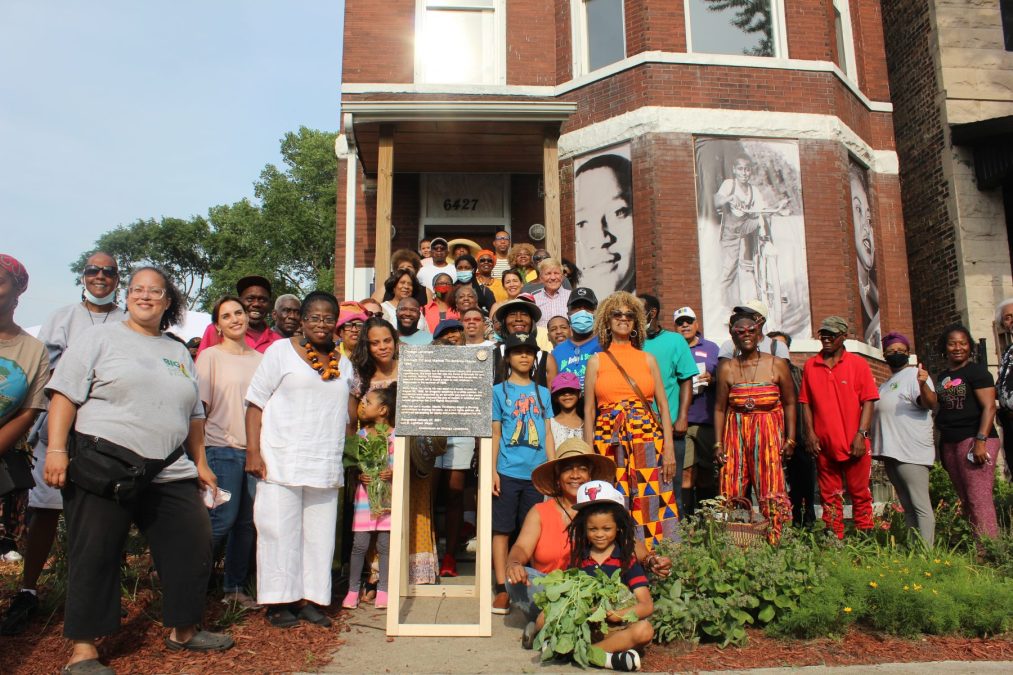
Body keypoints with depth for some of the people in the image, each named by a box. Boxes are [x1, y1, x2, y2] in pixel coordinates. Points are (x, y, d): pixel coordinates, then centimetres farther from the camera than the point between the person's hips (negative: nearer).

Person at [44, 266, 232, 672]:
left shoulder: (179, 352, 18)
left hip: (169, 472, 5)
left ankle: (183, 630, 22)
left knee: (193, 545, 6)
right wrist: (56, 448, -15)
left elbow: (193, 415, 22)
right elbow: (65, 394, -5)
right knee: (94, 556, 0)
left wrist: (200, 463, 20)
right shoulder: (100, 338, 2)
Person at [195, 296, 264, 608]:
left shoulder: (260, 359, 12)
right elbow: (199, 407, -4)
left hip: (255, 449, 4)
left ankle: (235, 586, 20)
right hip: (222, 449, -4)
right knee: (223, 520, -7)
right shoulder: (210, 356, 0)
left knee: (248, 521, 6)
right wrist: (199, 453, -9)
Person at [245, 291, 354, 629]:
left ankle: (307, 598, 17)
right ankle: (278, 602, 12)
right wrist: (253, 452, -11)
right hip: (281, 461, -4)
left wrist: (349, 457, 13)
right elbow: (256, 403, -2)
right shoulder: (281, 351, 2)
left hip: (325, 466, 4)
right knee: (280, 530, 0)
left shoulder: (343, 364, 15)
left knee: (319, 533, 6)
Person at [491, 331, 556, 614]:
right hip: (508, 472, -3)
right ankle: (502, 589, 5)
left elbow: (547, 434, 12)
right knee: (502, 529, 0)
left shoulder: (542, 392, 12)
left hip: (536, 473, 3)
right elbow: (495, 434, 2)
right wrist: (492, 471, -4)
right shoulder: (499, 391, 4)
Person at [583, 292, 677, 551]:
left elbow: (663, 406, 9)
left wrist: (669, 448, -1)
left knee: (653, 505, -2)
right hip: (610, 441, -1)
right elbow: (588, 411, 6)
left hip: (649, 439, 1)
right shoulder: (596, 361, 9)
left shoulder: (648, 359, 13)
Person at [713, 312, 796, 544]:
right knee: (734, 493, -2)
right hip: (735, 434, 1)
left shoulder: (777, 365, 4)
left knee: (771, 490, -6)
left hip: (769, 433, -1)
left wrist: (790, 439, -1)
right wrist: (718, 444, -1)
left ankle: (773, 541, 1)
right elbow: (720, 408, 5)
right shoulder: (727, 369, 6)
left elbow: (789, 404, 6)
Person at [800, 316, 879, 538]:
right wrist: (809, 433, -1)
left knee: (860, 494, 4)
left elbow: (868, 401, -2)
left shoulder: (858, 364, 1)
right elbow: (806, 402, 8)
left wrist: (861, 434, -11)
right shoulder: (810, 365, 7)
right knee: (829, 496, 7)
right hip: (824, 444, 2)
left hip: (854, 444, -2)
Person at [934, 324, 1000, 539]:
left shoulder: (976, 371, -2)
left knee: (979, 499, -12)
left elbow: (989, 407, -11)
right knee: (966, 501, 7)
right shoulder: (942, 376, 17)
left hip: (974, 440, -7)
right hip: (950, 443, 7)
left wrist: (981, 440, -19)